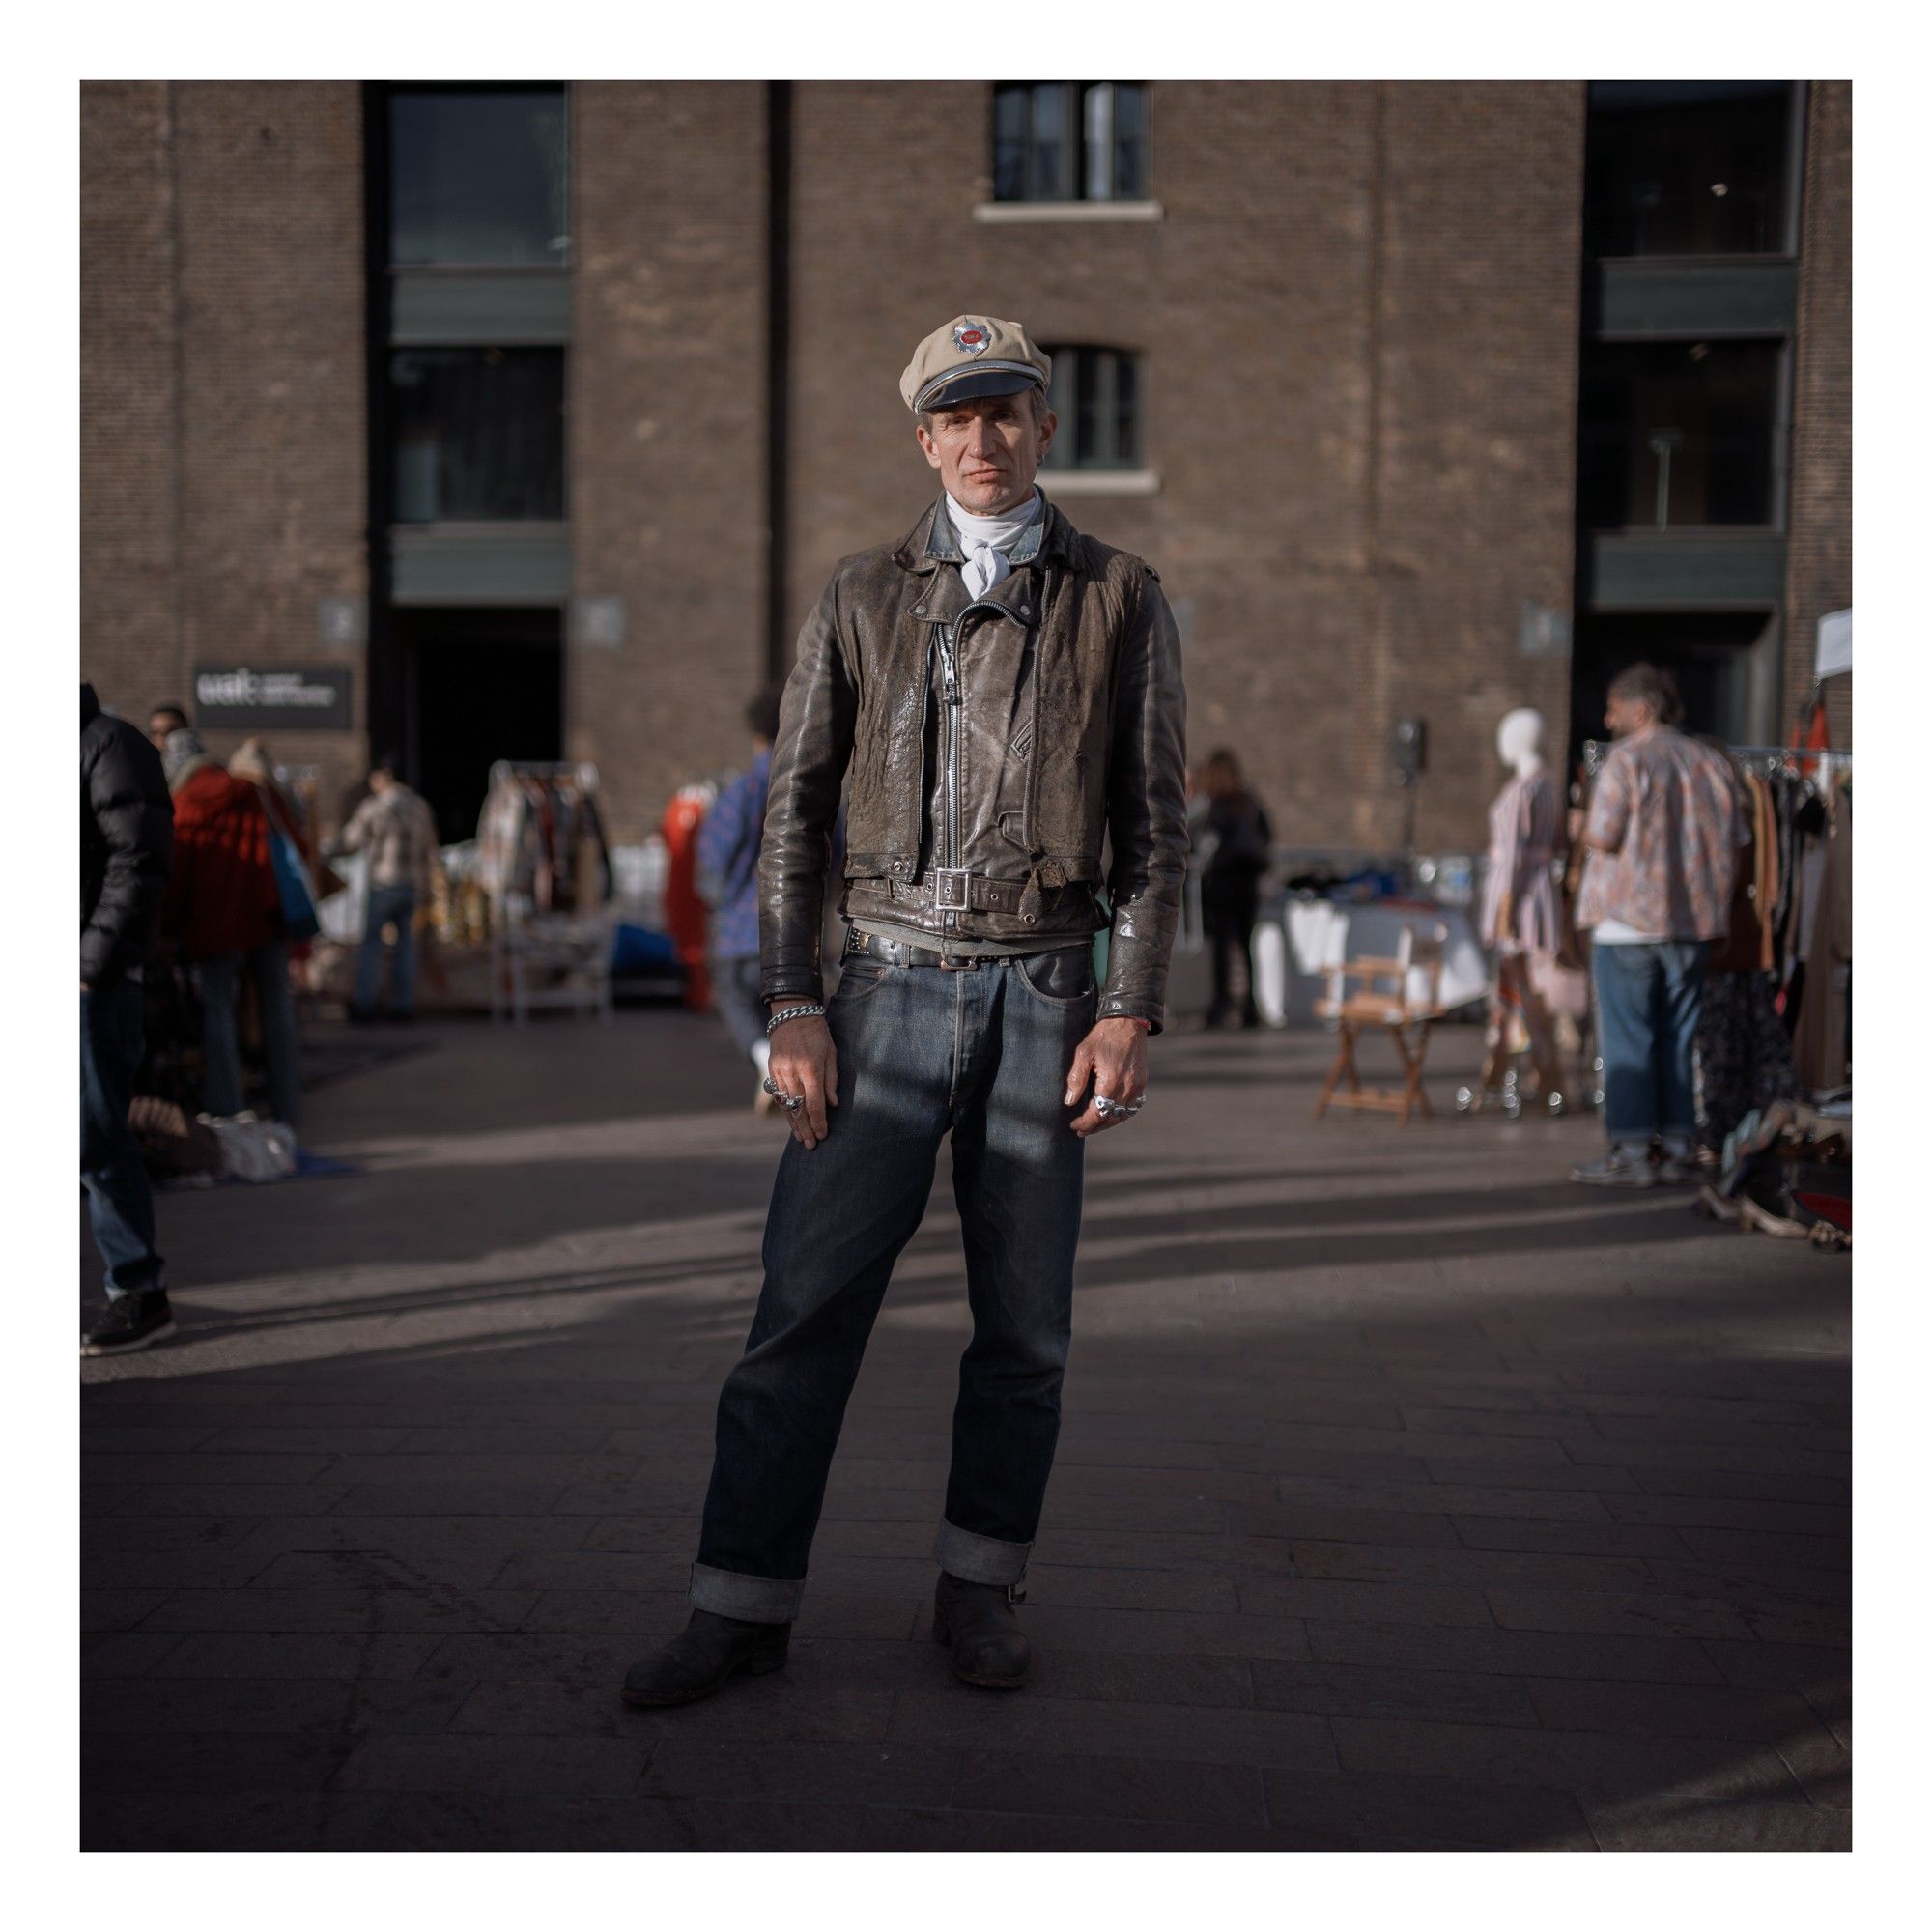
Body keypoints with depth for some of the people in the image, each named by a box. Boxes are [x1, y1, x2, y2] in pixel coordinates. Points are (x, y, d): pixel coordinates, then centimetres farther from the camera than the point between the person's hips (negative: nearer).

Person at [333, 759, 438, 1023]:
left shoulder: (373, 807, -9)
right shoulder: (421, 806, 7)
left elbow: (349, 841, 0)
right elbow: (430, 850, 13)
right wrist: (426, 887, 21)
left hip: (383, 884, -5)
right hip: (413, 885, 5)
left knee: (371, 940, 4)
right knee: (406, 939, 11)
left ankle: (366, 1003, 3)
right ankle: (404, 1003, 10)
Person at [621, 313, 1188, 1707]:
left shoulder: (1120, 601, 7)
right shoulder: (864, 600, 9)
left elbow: (1156, 825, 5)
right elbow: (796, 810, 7)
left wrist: (1133, 1013, -4)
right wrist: (793, 1005, -3)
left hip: (1045, 994, 0)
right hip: (890, 988, 0)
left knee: (1025, 1322, 6)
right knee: (806, 1305, -3)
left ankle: (979, 1591, 23)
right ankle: (743, 1606, 8)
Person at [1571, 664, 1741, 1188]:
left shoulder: (1628, 759, -8)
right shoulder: (1710, 763, 10)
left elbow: (1601, 837, -14)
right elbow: (1730, 846, 10)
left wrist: (1583, 825, 6)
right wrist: (1712, 906, 18)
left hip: (1629, 921, -6)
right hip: (1692, 921, 6)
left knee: (1627, 1041, -2)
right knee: (1678, 1040, 11)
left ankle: (1631, 1151, -3)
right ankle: (1679, 1148, 12)